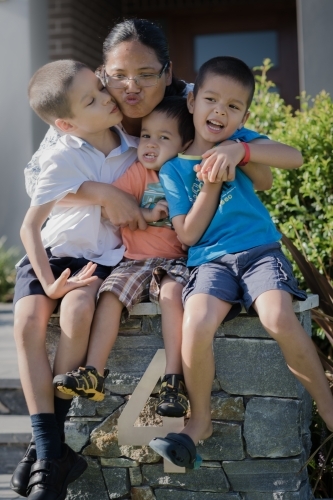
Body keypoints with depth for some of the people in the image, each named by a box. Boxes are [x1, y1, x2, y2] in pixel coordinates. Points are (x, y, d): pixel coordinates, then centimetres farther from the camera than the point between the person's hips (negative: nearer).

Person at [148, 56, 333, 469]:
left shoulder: (240, 141, 9)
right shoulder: (173, 167, 8)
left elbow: (295, 158, -7)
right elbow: (187, 235, 4)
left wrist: (241, 151, -18)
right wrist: (209, 188, -6)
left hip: (259, 249, 0)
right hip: (210, 261, 0)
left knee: (279, 318, -29)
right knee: (196, 325, -29)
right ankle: (200, 420, -7)